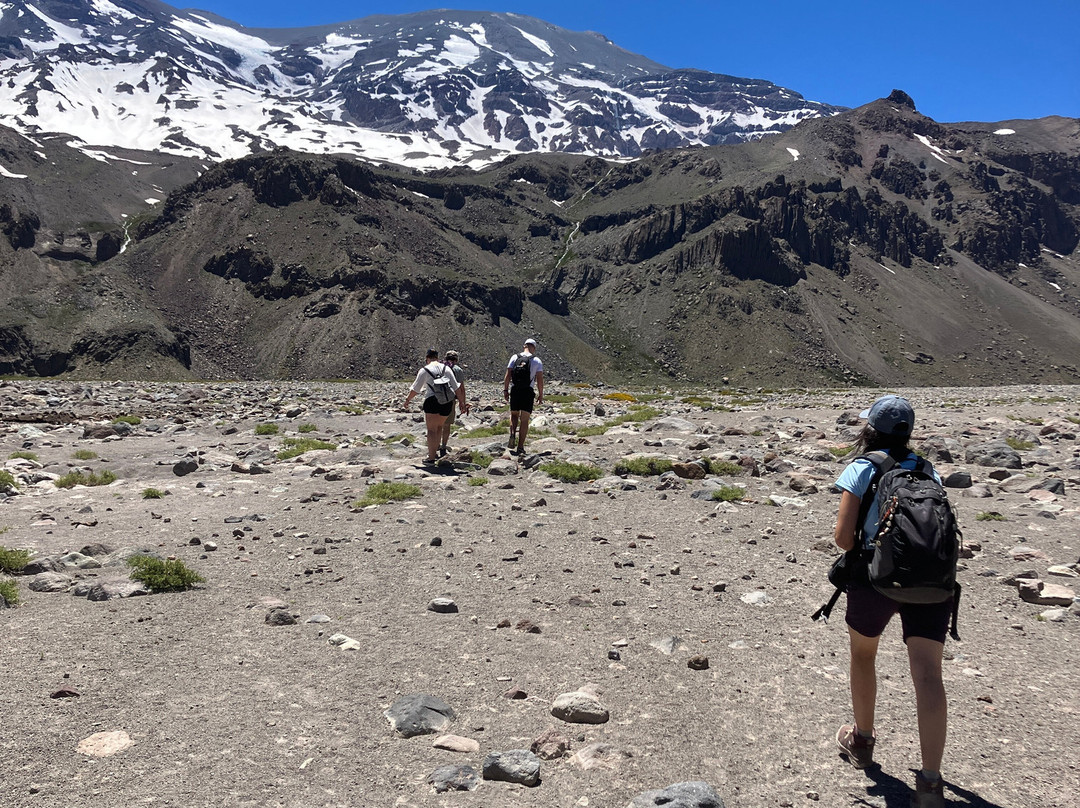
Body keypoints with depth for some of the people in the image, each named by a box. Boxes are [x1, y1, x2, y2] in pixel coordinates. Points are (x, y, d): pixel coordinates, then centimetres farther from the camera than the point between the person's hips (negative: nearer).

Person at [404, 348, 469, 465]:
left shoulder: (424, 370, 1)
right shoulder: (446, 368, 12)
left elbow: (415, 389, 3)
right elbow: (456, 387, 10)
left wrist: (408, 399, 19)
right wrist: (462, 402, 16)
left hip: (432, 401, -5)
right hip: (447, 402, 5)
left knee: (431, 429, 0)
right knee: (439, 426, 22)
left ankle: (431, 458, 0)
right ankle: (434, 452, 28)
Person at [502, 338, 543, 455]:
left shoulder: (515, 357, 6)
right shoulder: (537, 360, 2)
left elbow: (507, 375, 1)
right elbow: (540, 380, -3)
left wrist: (505, 390, 5)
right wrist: (540, 395, 3)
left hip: (515, 390, 2)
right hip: (528, 392, -2)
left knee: (514, 414, 21)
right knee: (524, 420, 4)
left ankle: (513, 435, -4)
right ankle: (520, 447, 2)